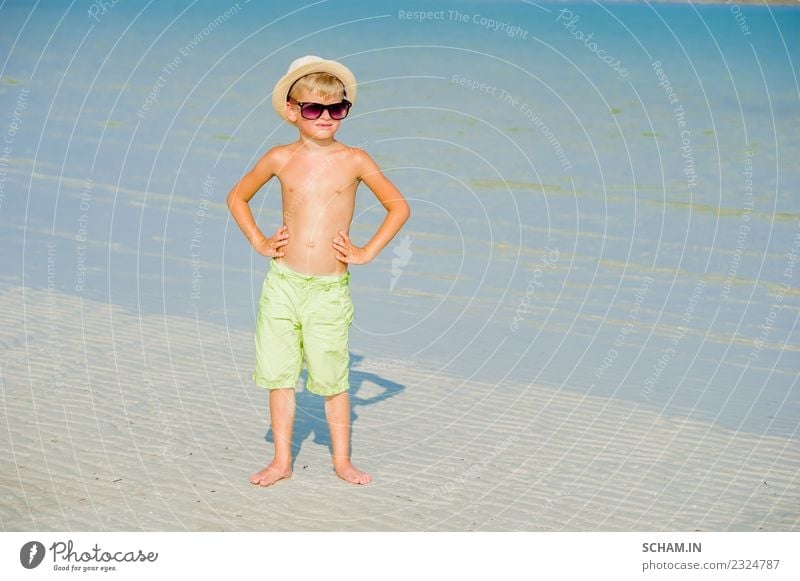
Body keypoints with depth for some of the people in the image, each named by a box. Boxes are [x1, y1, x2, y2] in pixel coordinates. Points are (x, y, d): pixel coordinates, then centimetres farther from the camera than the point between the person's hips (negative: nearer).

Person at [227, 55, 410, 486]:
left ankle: (342, 460, 21)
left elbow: (399, 207, 4)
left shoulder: (354, 161, -2)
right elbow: (237, 197, 17)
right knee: (278, 373, 8)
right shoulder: (280, 159, 2)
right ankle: (281, 460, 21)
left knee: (332, 377, 6)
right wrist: (259, 242, 6)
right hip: (282, 283, 2)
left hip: (330, 289, -2)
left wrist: (366, 252, -2)